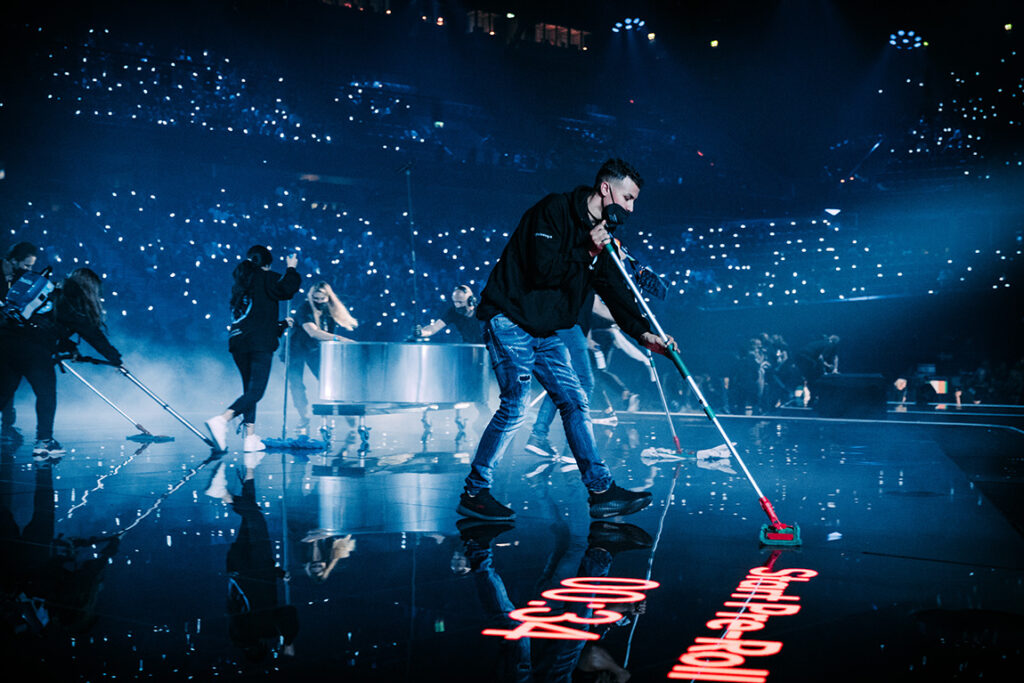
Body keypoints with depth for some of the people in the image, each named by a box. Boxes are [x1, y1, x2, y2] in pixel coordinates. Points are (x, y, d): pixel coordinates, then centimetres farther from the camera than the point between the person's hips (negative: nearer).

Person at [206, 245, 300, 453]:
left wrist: (280, 325, 39)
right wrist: (291, 268, -1)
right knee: (255, 392, -9)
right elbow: (286, 289, -18)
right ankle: (221, 420, -28)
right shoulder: (265, 277, 0)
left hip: (238, 342, 7)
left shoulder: (240, 282, 22)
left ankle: (250, 438, 12)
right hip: (259, 344, -7)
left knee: (250, 390, 14)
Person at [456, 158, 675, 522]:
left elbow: (615, 291, 10)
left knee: (575, 402, 4)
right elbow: (541, 270, -23)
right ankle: (473, 492, 2)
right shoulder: (554, 211, -13)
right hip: (509, 319, -8)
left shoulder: (601, 234, 11)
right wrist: (586, 251, -15)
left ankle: (602, 491, 8)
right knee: (515, 406, -11)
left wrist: (643, 332, -2)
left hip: (546, 332, 9)